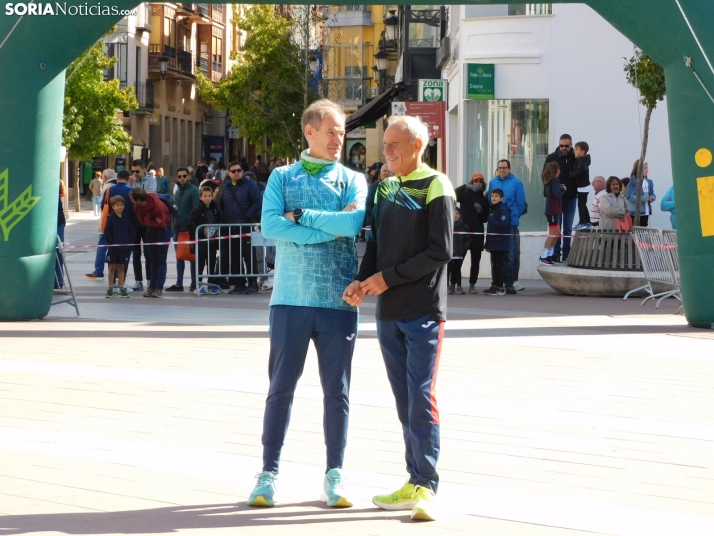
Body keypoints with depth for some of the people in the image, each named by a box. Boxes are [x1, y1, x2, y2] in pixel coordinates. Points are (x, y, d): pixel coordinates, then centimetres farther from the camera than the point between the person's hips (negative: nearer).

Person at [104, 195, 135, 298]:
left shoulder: (126, 218, 3)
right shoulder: (110, 218, -6)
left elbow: (132, 231, 7)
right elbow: (107, 232, -7)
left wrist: (128, 242, -3)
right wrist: (111, 242, -12)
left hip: (124, 247, 3)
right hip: (113, 247, -3)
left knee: (121, 268, 8)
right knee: (112, 268, 3)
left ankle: (121, 288, 12)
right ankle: (110, 289, 9)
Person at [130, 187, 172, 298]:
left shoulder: (158, 205, -32)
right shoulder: (137, 206, -13)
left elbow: (161, 223, -24)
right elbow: (142, 221, -4)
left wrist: (147, 221, -17)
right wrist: (153, 222, -17)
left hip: (163, 228, -6)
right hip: (151, 228, 6)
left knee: (161, 259, -5)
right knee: (152, 258, 7)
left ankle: (159, 288, -5)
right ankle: (152, 286, 10)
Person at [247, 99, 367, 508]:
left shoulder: (353, 180, 8)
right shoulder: (283, 177, 7)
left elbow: (356, 222, -13)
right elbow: (270, 226, -10)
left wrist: (301, 216, -9)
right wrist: (332, 226, -12)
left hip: (339, 301, 1)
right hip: (291, 299, 0)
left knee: (337, 390, 5)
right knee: (281, 386, 3)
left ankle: (335, 474, 14)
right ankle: (269, 472, 11)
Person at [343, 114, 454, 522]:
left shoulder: (436, 186, -6)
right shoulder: (386, 188, 15)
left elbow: (440, 251, -13)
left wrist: (389, 277, -13)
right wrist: (363, 281, -1)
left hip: (423, 312, -7)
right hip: (389, 312, 7)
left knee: (422, 397, -9)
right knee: (404, 400, 9)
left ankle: (427, 487, -7)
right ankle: (415, 482, 14)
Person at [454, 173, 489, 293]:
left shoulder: (484, 199, 13)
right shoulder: (465, 195, 6)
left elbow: (485, 219, 12)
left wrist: (480, 211, -8)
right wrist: (466, 186, -24)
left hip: (477, 232, 3)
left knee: (475, 260, 2)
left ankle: (472, 285, 7)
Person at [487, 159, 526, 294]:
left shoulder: (516, 182, 0)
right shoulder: (493, 182, 10)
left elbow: (521, 203, 0)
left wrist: (514, 216, -3)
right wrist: (491, 217, 6)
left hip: (510, 223, -4)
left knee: (510, 254, -5)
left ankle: (509, 283, -3)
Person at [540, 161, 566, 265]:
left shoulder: (547, 181, 11)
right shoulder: (555, 180, -16)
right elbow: (557, 194, -25)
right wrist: (563, 189, -6)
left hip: (550, 210, 9)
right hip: (553, 210, -9)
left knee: (556, 233, 15)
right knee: (553, 234, -5)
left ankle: (549, 255, 16)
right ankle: (544, 256, -6)